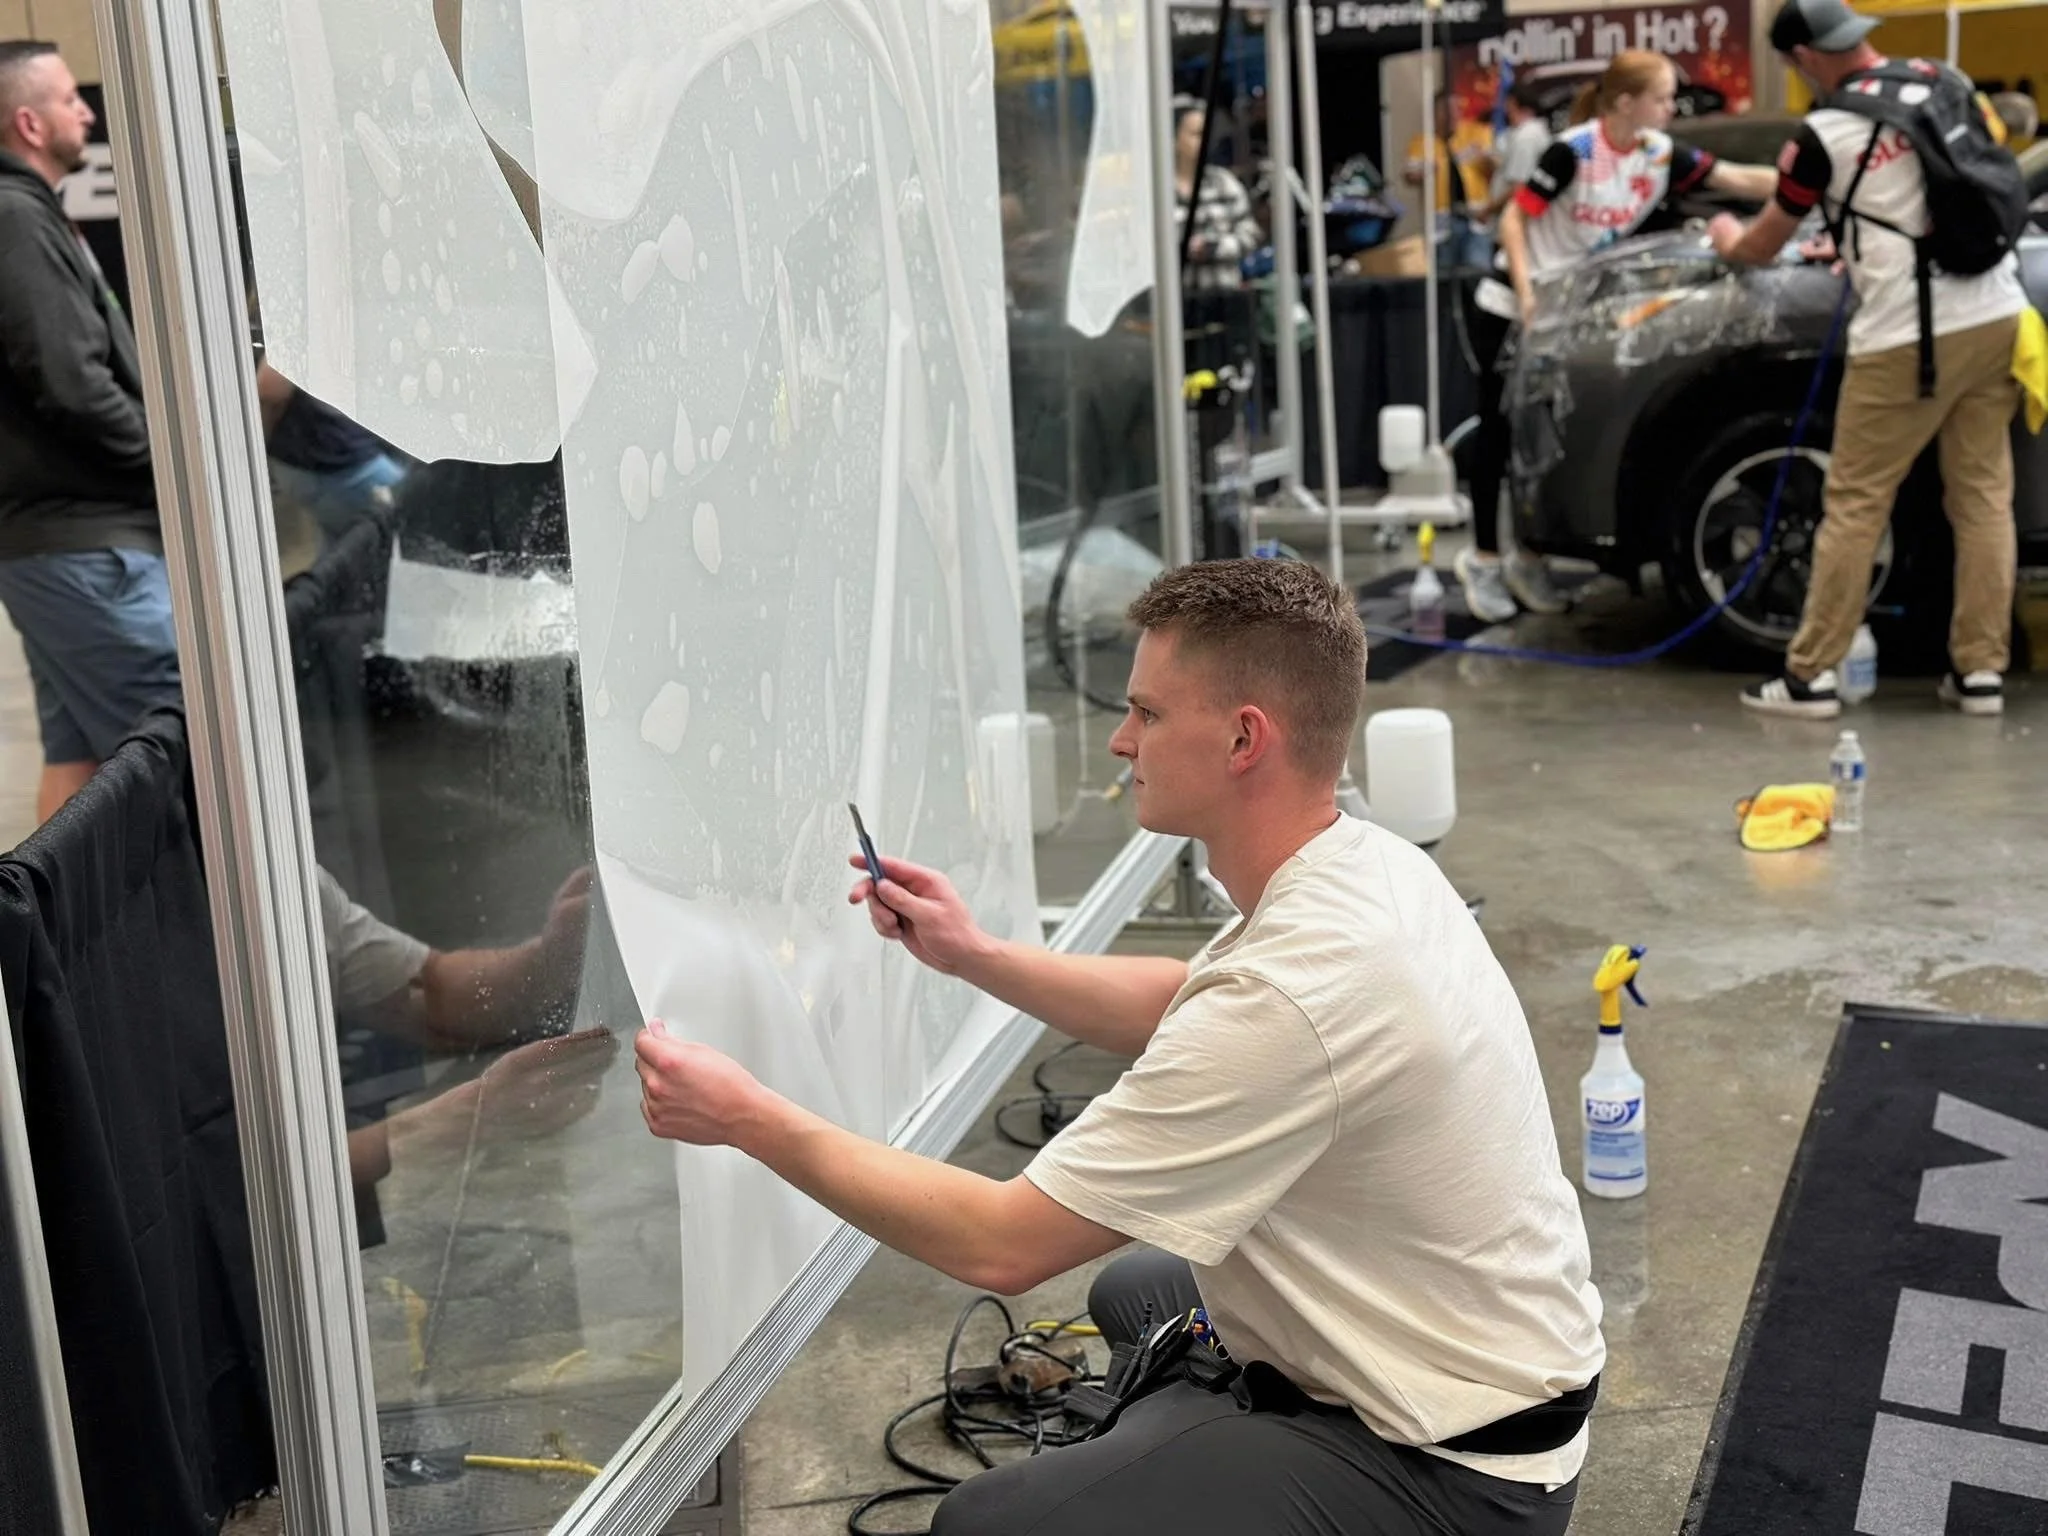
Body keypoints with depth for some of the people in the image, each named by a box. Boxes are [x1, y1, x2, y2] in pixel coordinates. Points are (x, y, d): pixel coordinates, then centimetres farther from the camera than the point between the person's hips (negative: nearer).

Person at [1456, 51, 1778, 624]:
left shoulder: (1662, 154, -4)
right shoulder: (1573, 151, -20)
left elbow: (1742, 181, -5)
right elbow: (1513, 217, -16)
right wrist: (1526, 294, -24)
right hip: (1511, 308, -6)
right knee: (1500, 434, -1)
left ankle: (1527, 557, 15)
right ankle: (1483, 559, 7)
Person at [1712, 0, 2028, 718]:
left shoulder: (1823, 135, -6)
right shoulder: (1947, 82, 11)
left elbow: (1760, 248, 8)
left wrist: (1726, 239, 32)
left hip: (1907, 337, -6)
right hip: (1996, 316, 6)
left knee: (1855, 506, 1)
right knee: (1984, 495, 9)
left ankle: (1811, 675, 6)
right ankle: (1981, 670, 11)